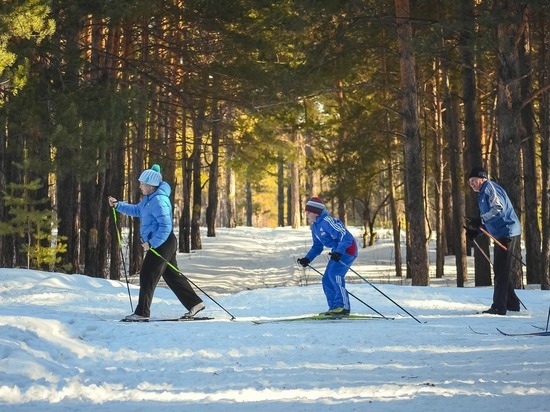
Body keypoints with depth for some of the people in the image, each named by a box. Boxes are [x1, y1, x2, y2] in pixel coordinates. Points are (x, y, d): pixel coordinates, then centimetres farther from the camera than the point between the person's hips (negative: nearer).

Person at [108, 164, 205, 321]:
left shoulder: (158, 200, -22)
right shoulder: (149, 198, 11)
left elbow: (165, 226, -26)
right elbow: (137, 210, 27)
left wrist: (151, 243, -23)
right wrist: (118, 205, 16)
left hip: (162, 243, -11)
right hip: (159, 243, 11)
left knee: (147, 276, -7)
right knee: (172, 275, 15)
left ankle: (142, 313, -5)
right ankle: (194, 303, 20)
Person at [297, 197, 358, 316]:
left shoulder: (327, 221, -22)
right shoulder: (315, 226, 9)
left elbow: (345, 236, -26)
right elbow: (317, 246, 20)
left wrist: (338, 252, -36)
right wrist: (307, 259, 7)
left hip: (347, 248, -10)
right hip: (337, 251, 10)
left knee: (334, 273, -24)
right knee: (327, 280, 5)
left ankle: (344, 307, -24)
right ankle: (334, 308, 9)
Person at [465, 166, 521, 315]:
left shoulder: (490, 188, -9)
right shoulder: (483, 194, 22)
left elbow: (499, 208, -25)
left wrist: (480, 220, -33)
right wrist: (476, 231, 11)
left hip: (508, 233, -11)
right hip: (501, 235, 11)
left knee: (501, 271, -11)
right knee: (500, 270, 15)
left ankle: (499, 307, -11)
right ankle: (512, 303, 22)